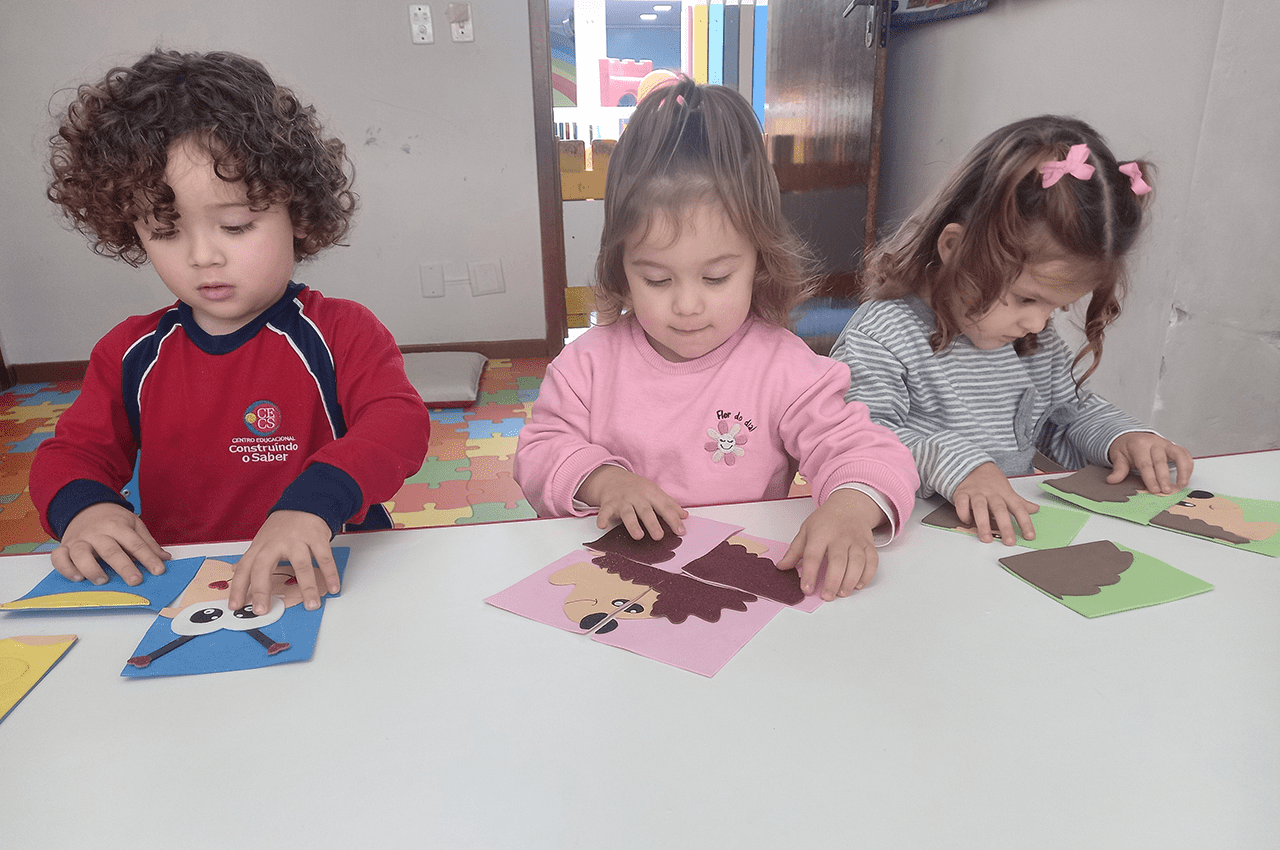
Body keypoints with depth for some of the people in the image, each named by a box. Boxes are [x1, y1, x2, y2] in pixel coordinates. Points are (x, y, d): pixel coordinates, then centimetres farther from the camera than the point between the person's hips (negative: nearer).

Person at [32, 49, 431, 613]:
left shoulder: (339, 334, -5)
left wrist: (313, 500, -36)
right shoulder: (131, 354, 9)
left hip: (319, 582, -4)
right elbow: (73, 450, 15)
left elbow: (399, 423, -18)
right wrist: (81, 506, -10)